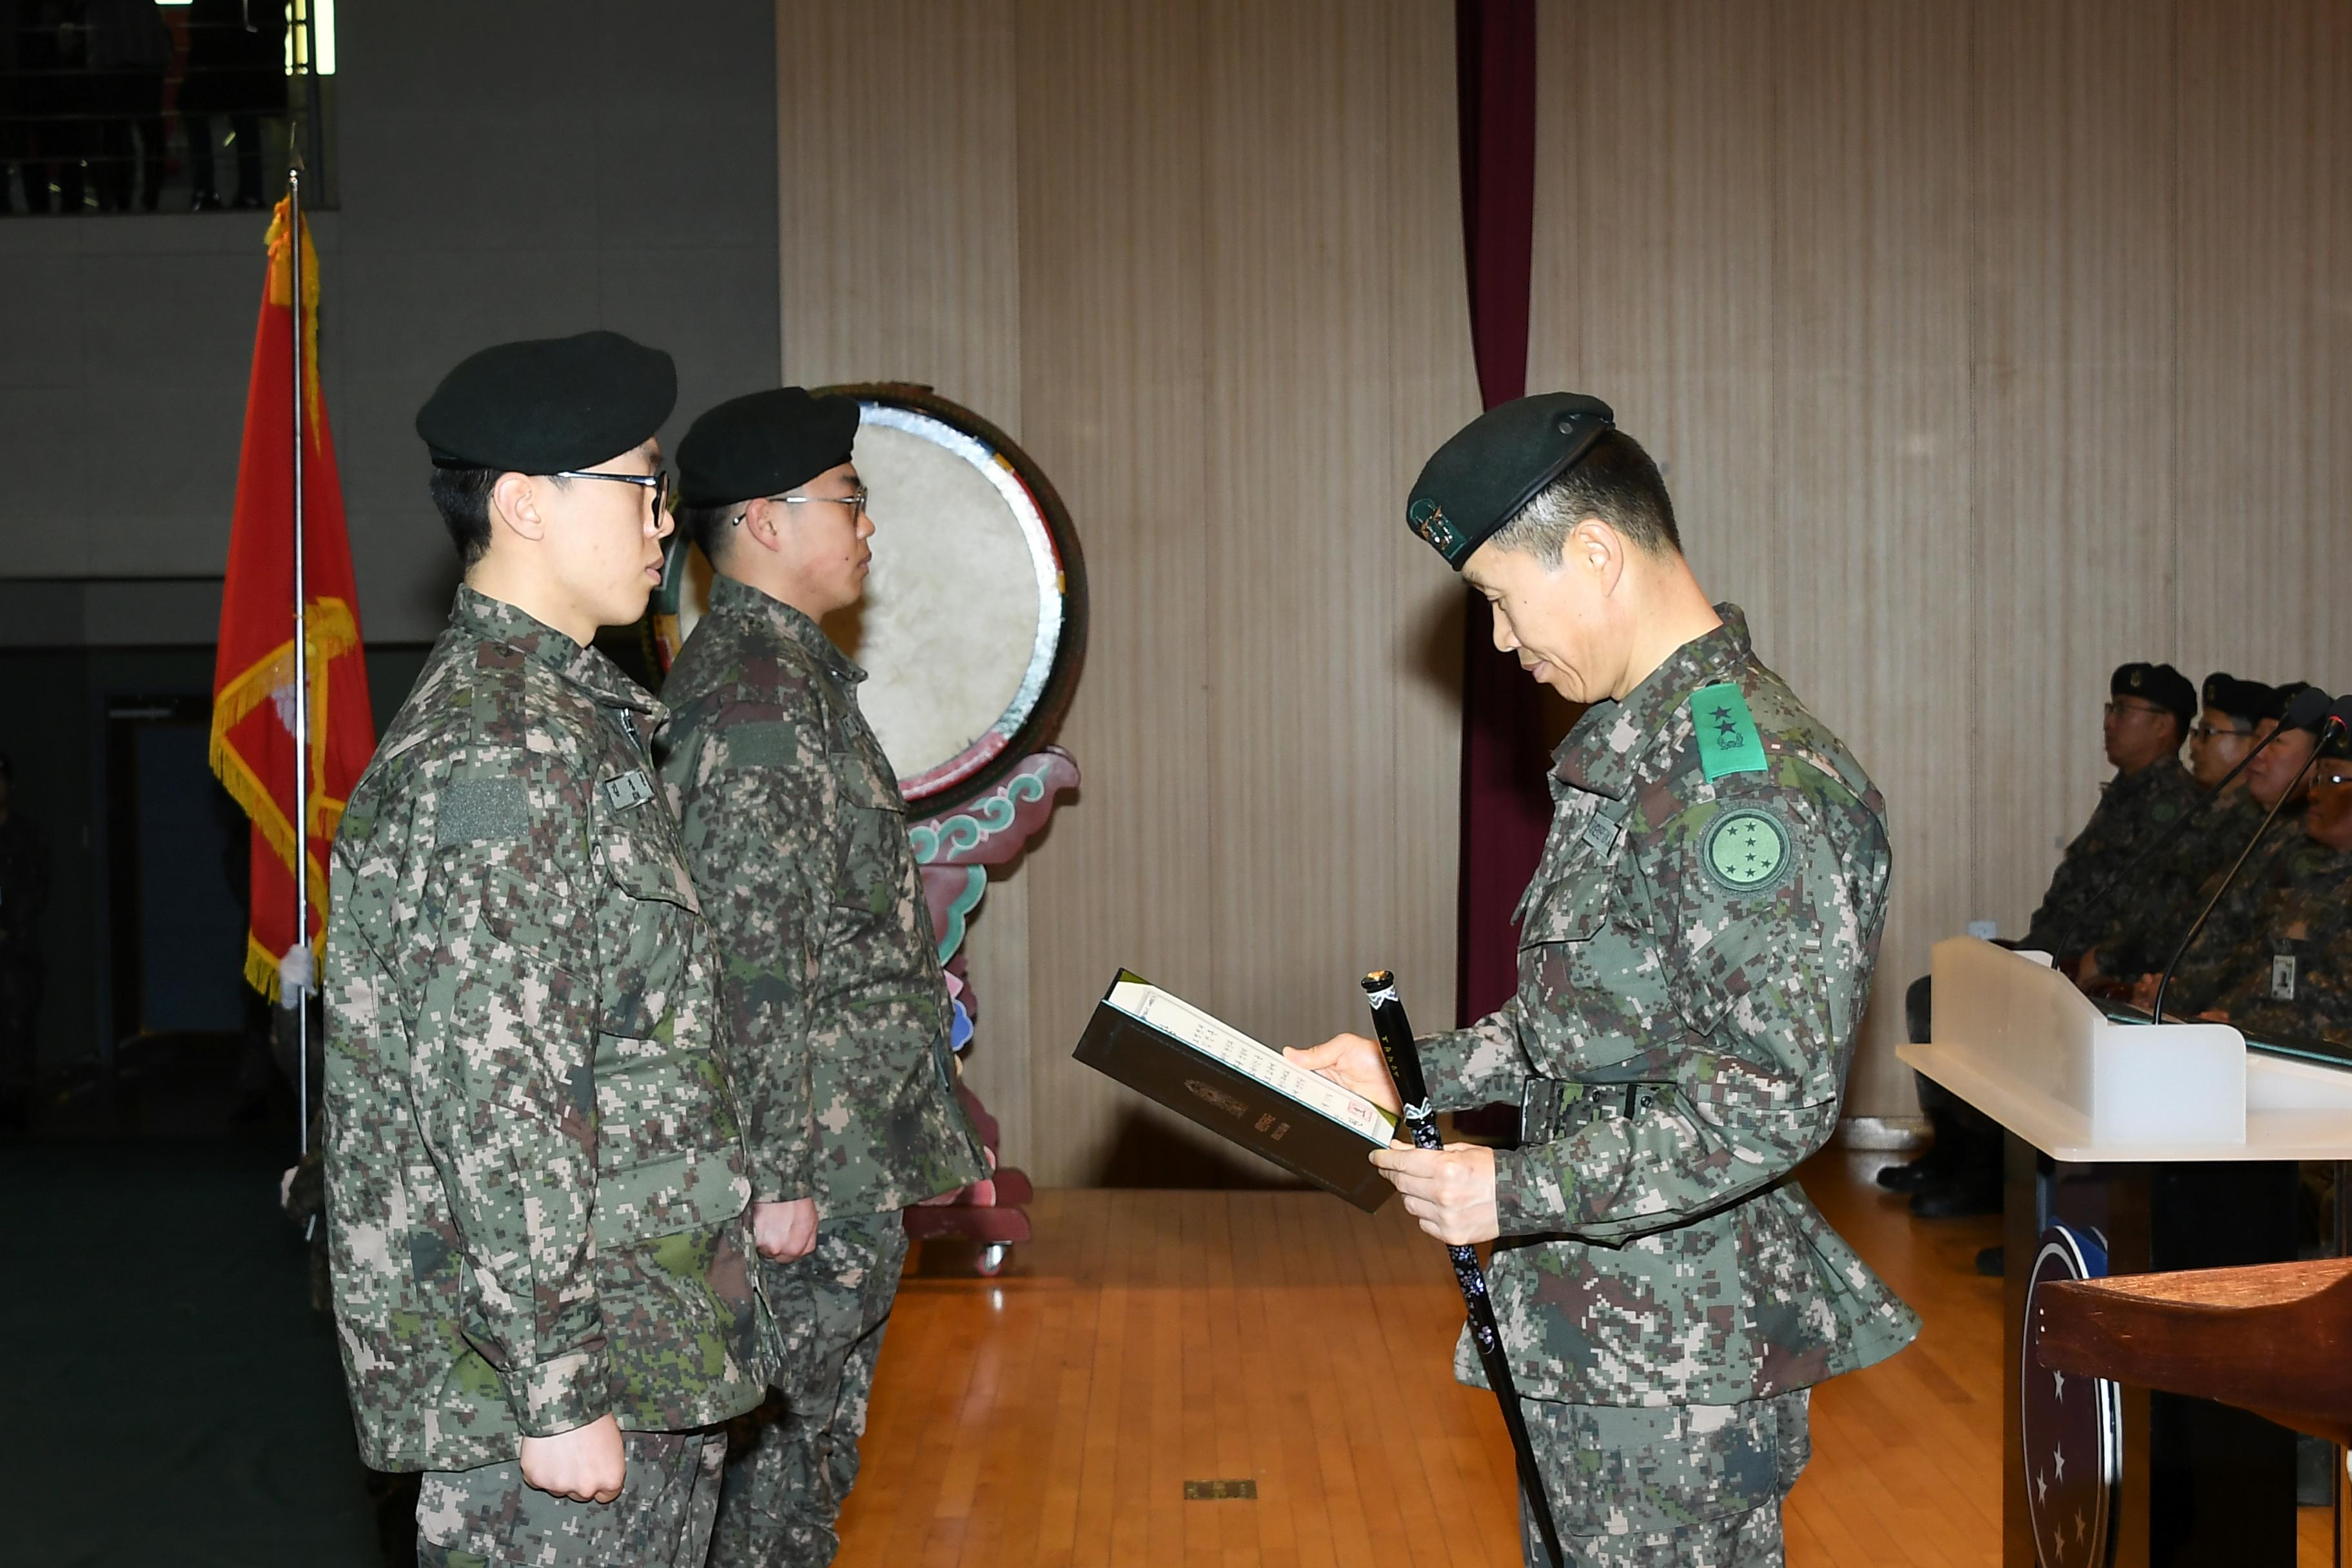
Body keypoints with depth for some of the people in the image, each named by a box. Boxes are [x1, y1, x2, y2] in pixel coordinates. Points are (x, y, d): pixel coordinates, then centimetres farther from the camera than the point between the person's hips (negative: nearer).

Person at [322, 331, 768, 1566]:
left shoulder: (572, 718, 14)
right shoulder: (499, 756, -20)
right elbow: (496, 1101, -24)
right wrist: (556, 1395, -22)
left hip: (644, 1340, 10)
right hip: (555, 1364, -10)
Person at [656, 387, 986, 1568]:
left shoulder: (782, 671, 15)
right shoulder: (759, 695, -19)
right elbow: (753, 960, -23)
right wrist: (780, 1177, -22)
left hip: (842, 1164, 10)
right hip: (819, 1166, -10)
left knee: (805, 1449, 17)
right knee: (787, 1455, 0)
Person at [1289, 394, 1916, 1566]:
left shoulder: (1747, 774, -21)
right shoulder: (1632, 750, 12)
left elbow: (1778, 1096, -26)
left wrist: (1519, 1190, -23)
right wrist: (1416, 1074, 13)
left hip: (1676, 1360, -10)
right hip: (1594, 1335, 10)